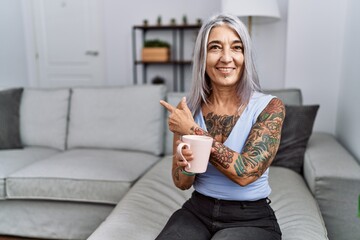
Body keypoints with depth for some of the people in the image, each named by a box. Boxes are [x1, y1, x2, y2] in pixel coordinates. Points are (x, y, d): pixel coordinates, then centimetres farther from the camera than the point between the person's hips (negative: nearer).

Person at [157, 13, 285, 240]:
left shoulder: (269, 107, -10)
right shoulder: (188, 108, -3)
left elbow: (245, 173, -21)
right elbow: (182, 183, 0)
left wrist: (193, 130, -18)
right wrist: (184, 164, -22)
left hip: (251, 218, -1)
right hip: (197, 211, 2)